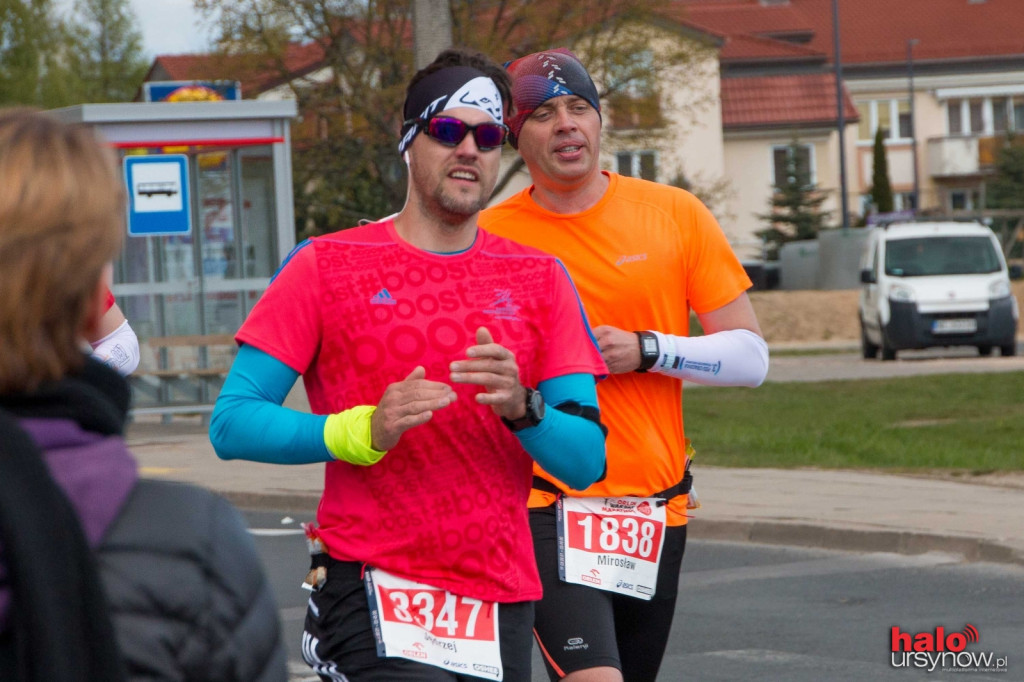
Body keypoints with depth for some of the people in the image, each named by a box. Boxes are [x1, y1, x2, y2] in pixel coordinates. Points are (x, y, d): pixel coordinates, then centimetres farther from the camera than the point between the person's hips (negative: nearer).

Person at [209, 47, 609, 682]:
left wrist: (521, 409, -16)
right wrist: (362, 432, -18)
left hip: (501, 601, 4)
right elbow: (232, 423, -3)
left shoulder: (539, 280, 12)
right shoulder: (325, 266, 4)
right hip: (370, 592, -4)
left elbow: (587, 460, 6)